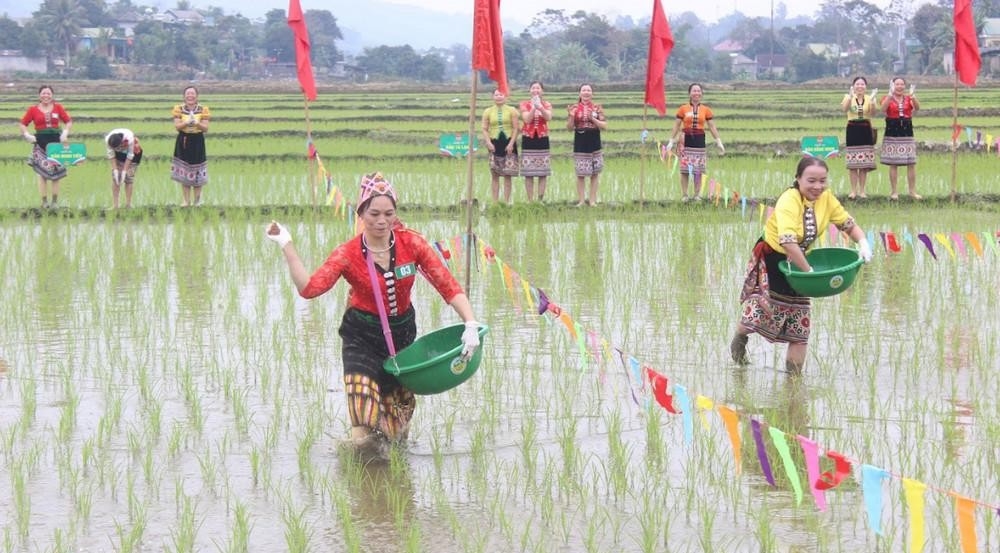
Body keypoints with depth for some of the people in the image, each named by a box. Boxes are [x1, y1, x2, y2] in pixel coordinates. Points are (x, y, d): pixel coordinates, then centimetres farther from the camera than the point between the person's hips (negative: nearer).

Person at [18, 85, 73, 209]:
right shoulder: (33, 109, 1)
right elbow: (23, 124, 4)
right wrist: (27, 135, -11)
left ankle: (55, 201, 13)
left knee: (56, 172, 5)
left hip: (55, 141, 1)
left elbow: (69, 121, 7)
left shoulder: (58, 107, 4)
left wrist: (65, 133, -8)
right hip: (41, 142, -1)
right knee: (43, 172, 0)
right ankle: (44, 200, 6)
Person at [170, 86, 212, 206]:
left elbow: (206, 128, -5)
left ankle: (197, 200, 12)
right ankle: (186, 201, 10)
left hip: (197, 142, -1)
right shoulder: (179, 109, 0)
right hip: (183, 141, 1)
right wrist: (186, 123, -27)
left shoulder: (203, 109, -1)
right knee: (183, 173, 2)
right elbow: (177, 126, -7)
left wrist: (197, 123, -25)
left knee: (196, 173, 1)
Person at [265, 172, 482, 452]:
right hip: (363, 336, -3)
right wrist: (287, 246, -34)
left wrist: (470, 325, -26)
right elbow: (309, 287, -27)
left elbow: (447, 284, -14)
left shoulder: (411, 244, -12)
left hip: (403, 331, 3)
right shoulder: (348, 254, -16)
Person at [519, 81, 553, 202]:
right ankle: (530, 201, 2)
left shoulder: (547, 105, 6)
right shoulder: (525, 104, 3)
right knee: (528, 173, -2)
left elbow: (548, 117, -14)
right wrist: (534, 107, -20)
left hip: (542, 139, 1)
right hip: (528, 139, -1)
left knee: (543, 173, 0)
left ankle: (540, 200, 6)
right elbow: (527, 119, -11)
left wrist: (540, 107, -28)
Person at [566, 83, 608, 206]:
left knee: (594, 173, 4)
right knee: (580, 173, 1)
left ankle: (592, 200, 12)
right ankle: (581, 200, 9)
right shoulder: (575, 108, 1)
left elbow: (604, 126, -1)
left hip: (594, 144, 1)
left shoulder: (597, 108, 3)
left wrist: (593, 119, -15)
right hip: (580, 145, -1)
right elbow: (570, 128, 1)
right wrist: (571, 116, -16)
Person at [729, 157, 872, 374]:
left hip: (798, 261, 6)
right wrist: (809, 271, -38)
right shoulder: (789, 201, -29)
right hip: (771, 258, -6)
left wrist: (863, 243, -16)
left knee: (799, 325, 7)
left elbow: (848, 223, 4)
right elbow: (788, 242, -41)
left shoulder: (826, 198, -9)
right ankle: (739, 339, 26)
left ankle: (794, 375, 17)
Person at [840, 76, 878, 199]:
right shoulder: (849, 97, 1)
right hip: (853, 129, -1)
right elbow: (844, 109, -19)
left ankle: (862, 190, 9)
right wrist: (851, 96, -34)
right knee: (853, 163, -1)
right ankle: (853, 190, 5)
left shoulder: (869, 98, 4)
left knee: (864, 163, 2)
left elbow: (872, 113, -12)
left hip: (866, 130, 1)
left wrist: (872, 100, -28)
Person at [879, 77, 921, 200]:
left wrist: (912, 95, -27)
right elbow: (883, 108, -18)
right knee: (893, 164, 0)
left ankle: (913, 191, 7)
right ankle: (894, 192, 6)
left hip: (907, 133, 2)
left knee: (911, 163, 1)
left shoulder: (909, 99, 9)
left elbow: (917, 107, -10)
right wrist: (891, 93, -27)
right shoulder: (888, 98, 3)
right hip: (892, 133, -2)